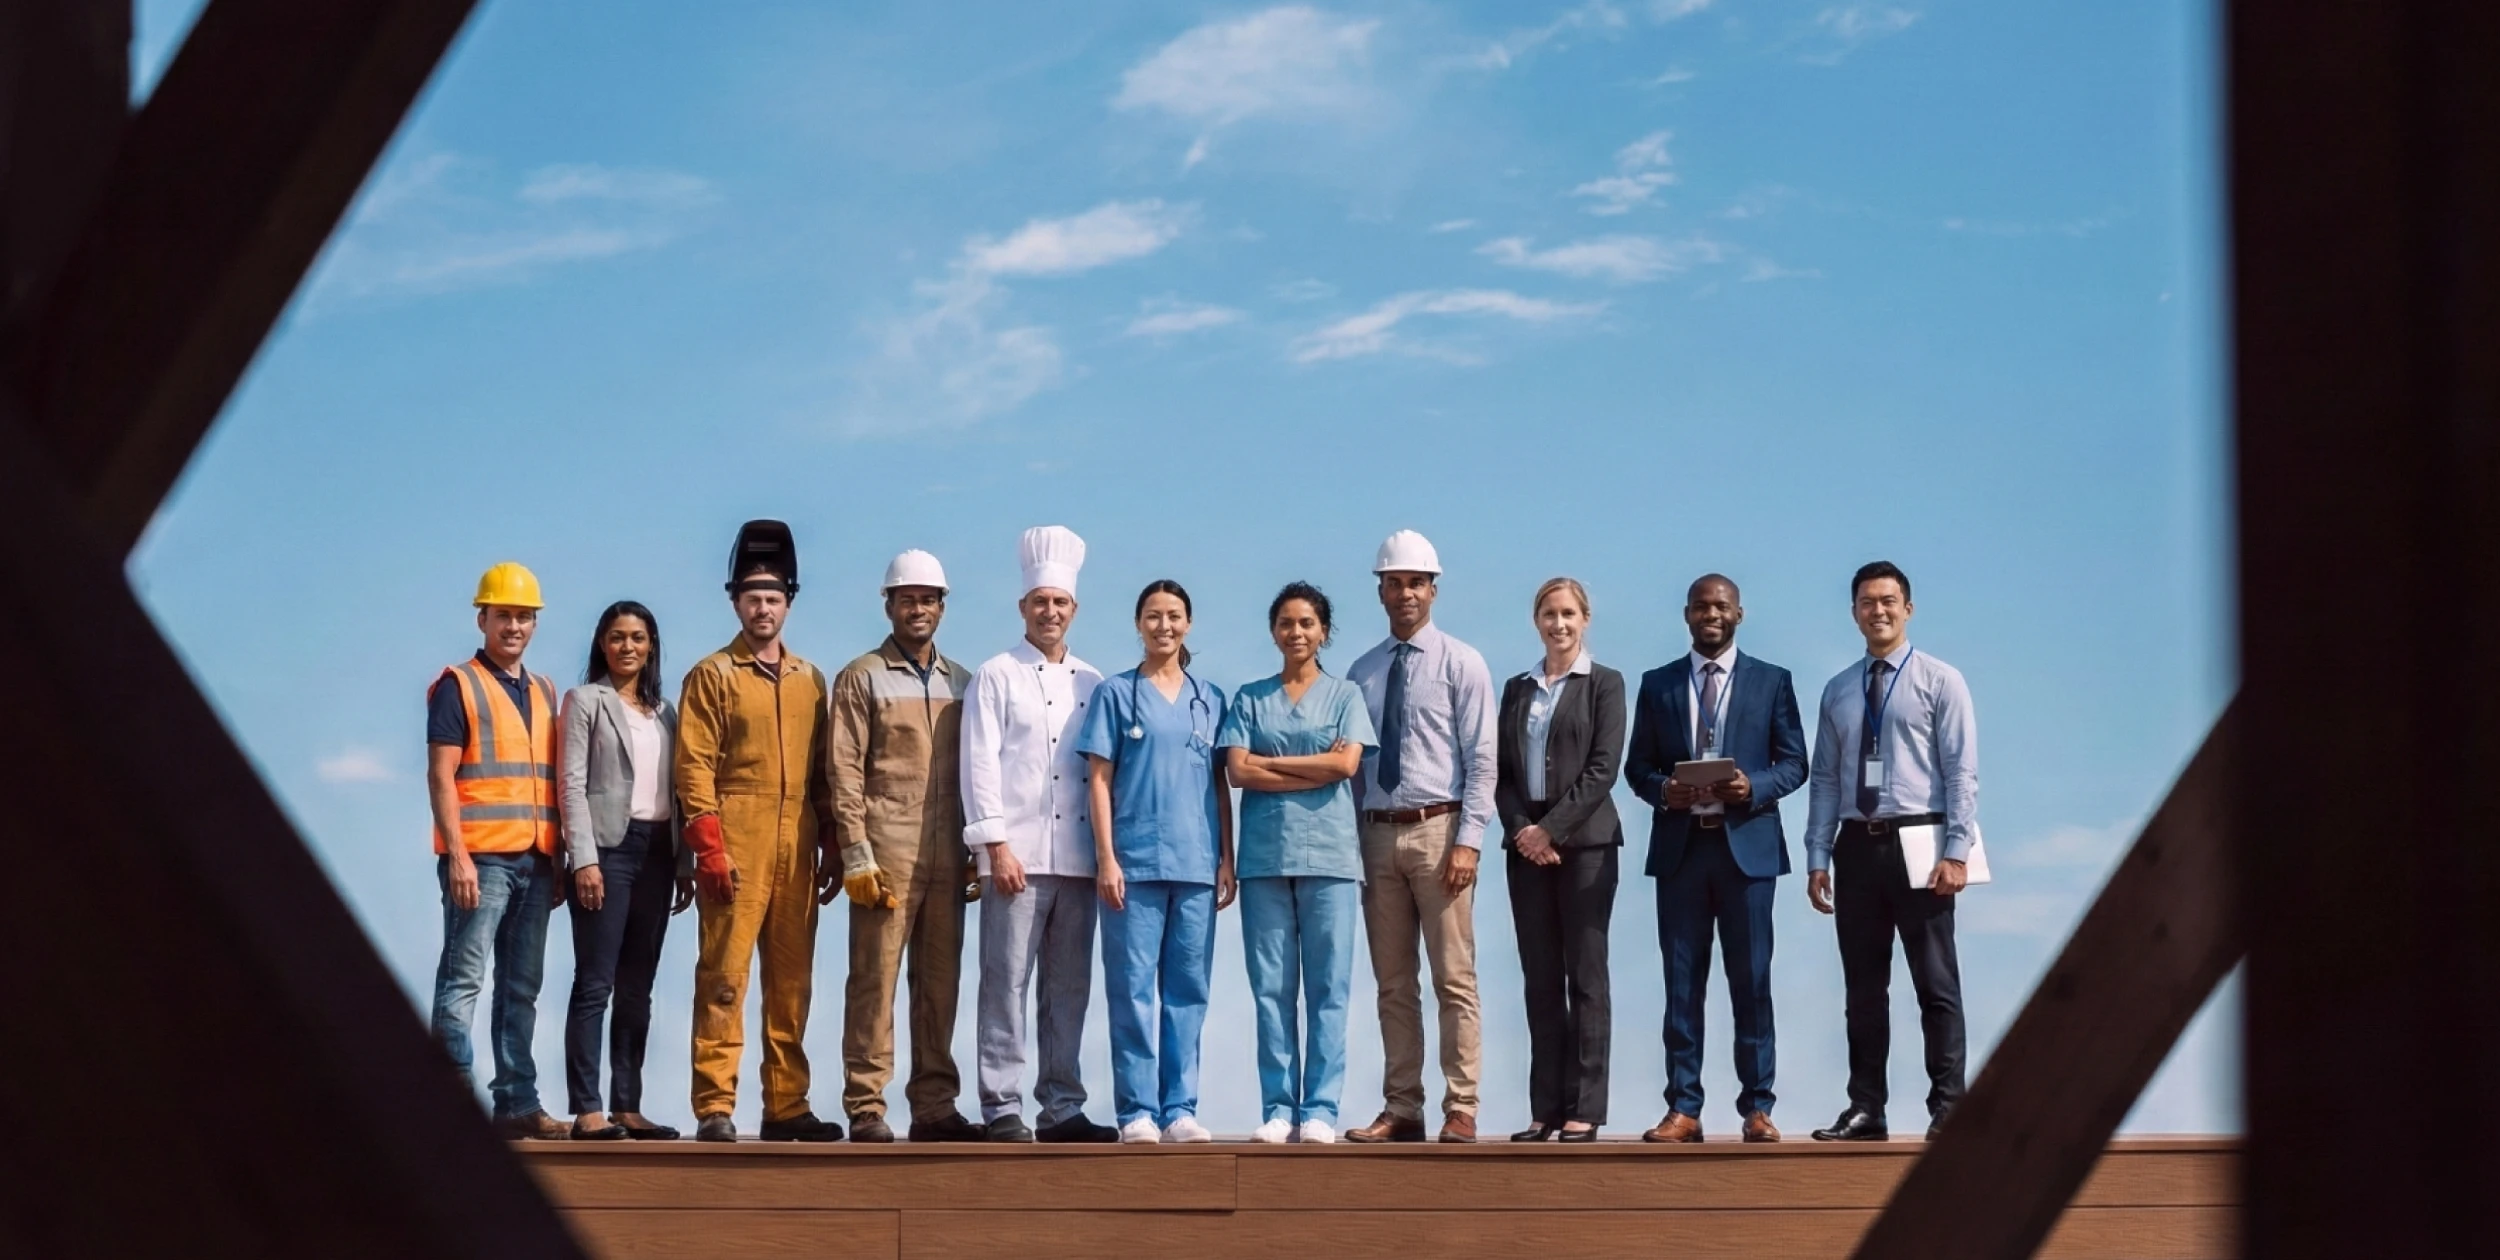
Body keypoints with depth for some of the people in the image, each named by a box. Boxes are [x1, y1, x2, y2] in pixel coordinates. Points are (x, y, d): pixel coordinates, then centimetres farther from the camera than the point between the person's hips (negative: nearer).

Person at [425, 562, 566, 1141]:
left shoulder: (545, 693, 18)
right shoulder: (459, 686, 0)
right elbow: (440, 777, -7)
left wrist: (558, 861, 13)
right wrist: (456, 855, -15)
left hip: (535, 859, 6)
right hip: (480, 856, -6)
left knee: (522, 986, 8)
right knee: (463, 979, -7)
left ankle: (517, 1100, 11)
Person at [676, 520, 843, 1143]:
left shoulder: (810, 680, 16)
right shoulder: (711, 675, 3)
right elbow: (694, 766, -4)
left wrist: (832, 845, 10)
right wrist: (708, 846, -13)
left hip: (797, 853, 5)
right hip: (736, 852, -5)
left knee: (792, 984, 6)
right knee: (724, 979, -6)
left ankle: (786, 1106, 11)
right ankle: (714, 1108, -5)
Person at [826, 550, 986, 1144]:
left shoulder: (959, 682, 16)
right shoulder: (862, 678, 3)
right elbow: (844, 772, -2)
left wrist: (978, 849, 10)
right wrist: (857, 856, -9)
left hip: (947, 858, 4)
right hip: (887, 856, -4)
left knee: (940, 984, 6)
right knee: (875, 982, -4)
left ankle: (934, 1106, 11)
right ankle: (866, 1108, -1)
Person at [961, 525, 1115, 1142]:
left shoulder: (1092, 684, 17)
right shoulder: (997, 676, 4)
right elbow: (980, 764, -3)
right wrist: (995, 844, -11)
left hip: (1078, 857, 5)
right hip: (1018, 855, -4)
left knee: (1069, 988, 6)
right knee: (1007, 984, -5)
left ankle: (1061, 1107, 10)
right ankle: (1002, 1108, -2)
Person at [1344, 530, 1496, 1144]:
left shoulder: (1461, 664, 1)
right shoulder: (1361, 673, 13)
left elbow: (1481, 760, -4)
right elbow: (1352, 764, 14)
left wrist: (1468, 841, -13)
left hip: (1437, 829, -4)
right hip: (1377, 833, 4)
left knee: (1454, 978, -5)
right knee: (1393, 983, 7)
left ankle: (1460, 1110, -3)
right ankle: (1402, 1110, 11)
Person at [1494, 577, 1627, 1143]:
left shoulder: (1604, 684, 2)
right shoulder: (1516, 689, 15)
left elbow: (1603, 768, -7)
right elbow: (1502, 771, 10)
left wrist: (1551, 829, -13)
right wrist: (1520, 829, -7)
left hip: (1584, 842, -4)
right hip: (1526, 845, 4)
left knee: (1585, 976, -3)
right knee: (1540, 980, 4)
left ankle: (1585, 1108, -3)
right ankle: (1546, 1109, 5)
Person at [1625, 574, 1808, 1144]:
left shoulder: (1772, 682, 8)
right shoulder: (1657, 684, 11)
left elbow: (1794, 763, 5)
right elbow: (1637, 766, 11)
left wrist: (1753, 787, -14)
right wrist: (1663, 790, -11)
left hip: (1747, 845, -1)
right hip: (1679, 846, 1)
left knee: (1751, 981, 0)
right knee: (1682, 984, 2)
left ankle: (1757, 1107, 6)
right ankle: (1683, 1109, 5)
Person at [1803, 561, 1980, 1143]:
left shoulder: (1940, 681, 1)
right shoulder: (1838, 692, 13)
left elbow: (1962, 773, -5)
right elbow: (1825, 780, 12)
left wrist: (1957, 852, -13)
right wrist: (1817, 858, 5)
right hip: (1857, 846, 4)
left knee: (1936, 984, -1)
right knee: (1863, 987, 7)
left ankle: (1947, 1108, 3)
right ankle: (1865, 1110, 12)